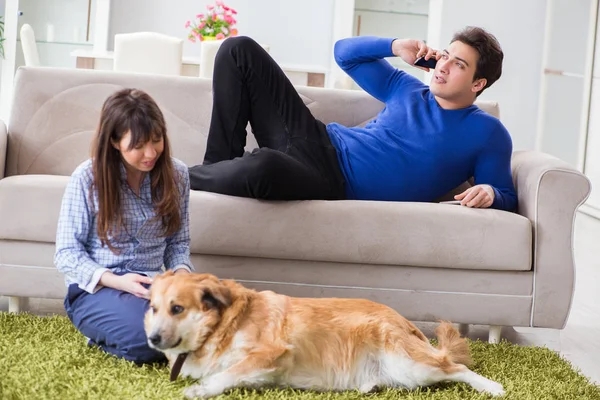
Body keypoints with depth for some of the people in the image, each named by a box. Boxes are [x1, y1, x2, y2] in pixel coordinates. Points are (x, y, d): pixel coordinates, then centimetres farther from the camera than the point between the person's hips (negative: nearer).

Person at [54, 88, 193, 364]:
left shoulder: (176, 174, 2)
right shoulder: (86, 178, -9)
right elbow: (66, 253, -6)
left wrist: (182, 272, -12)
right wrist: (115, 280, -21)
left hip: (151, 286, 4)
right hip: (96, 289, -4)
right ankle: (106, 332, 3)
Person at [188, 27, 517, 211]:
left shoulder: (487, 133, 1)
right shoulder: (407, 90, 15)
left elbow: (506, 198, 2)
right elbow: (345, 52, 24)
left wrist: (489, 192, -22)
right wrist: (395, 47, 7)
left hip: (336, 184, -6)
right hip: (319, 141, 7)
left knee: (262, 168, -43)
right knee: (240, 50, 2)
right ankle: (220, 167, -3)